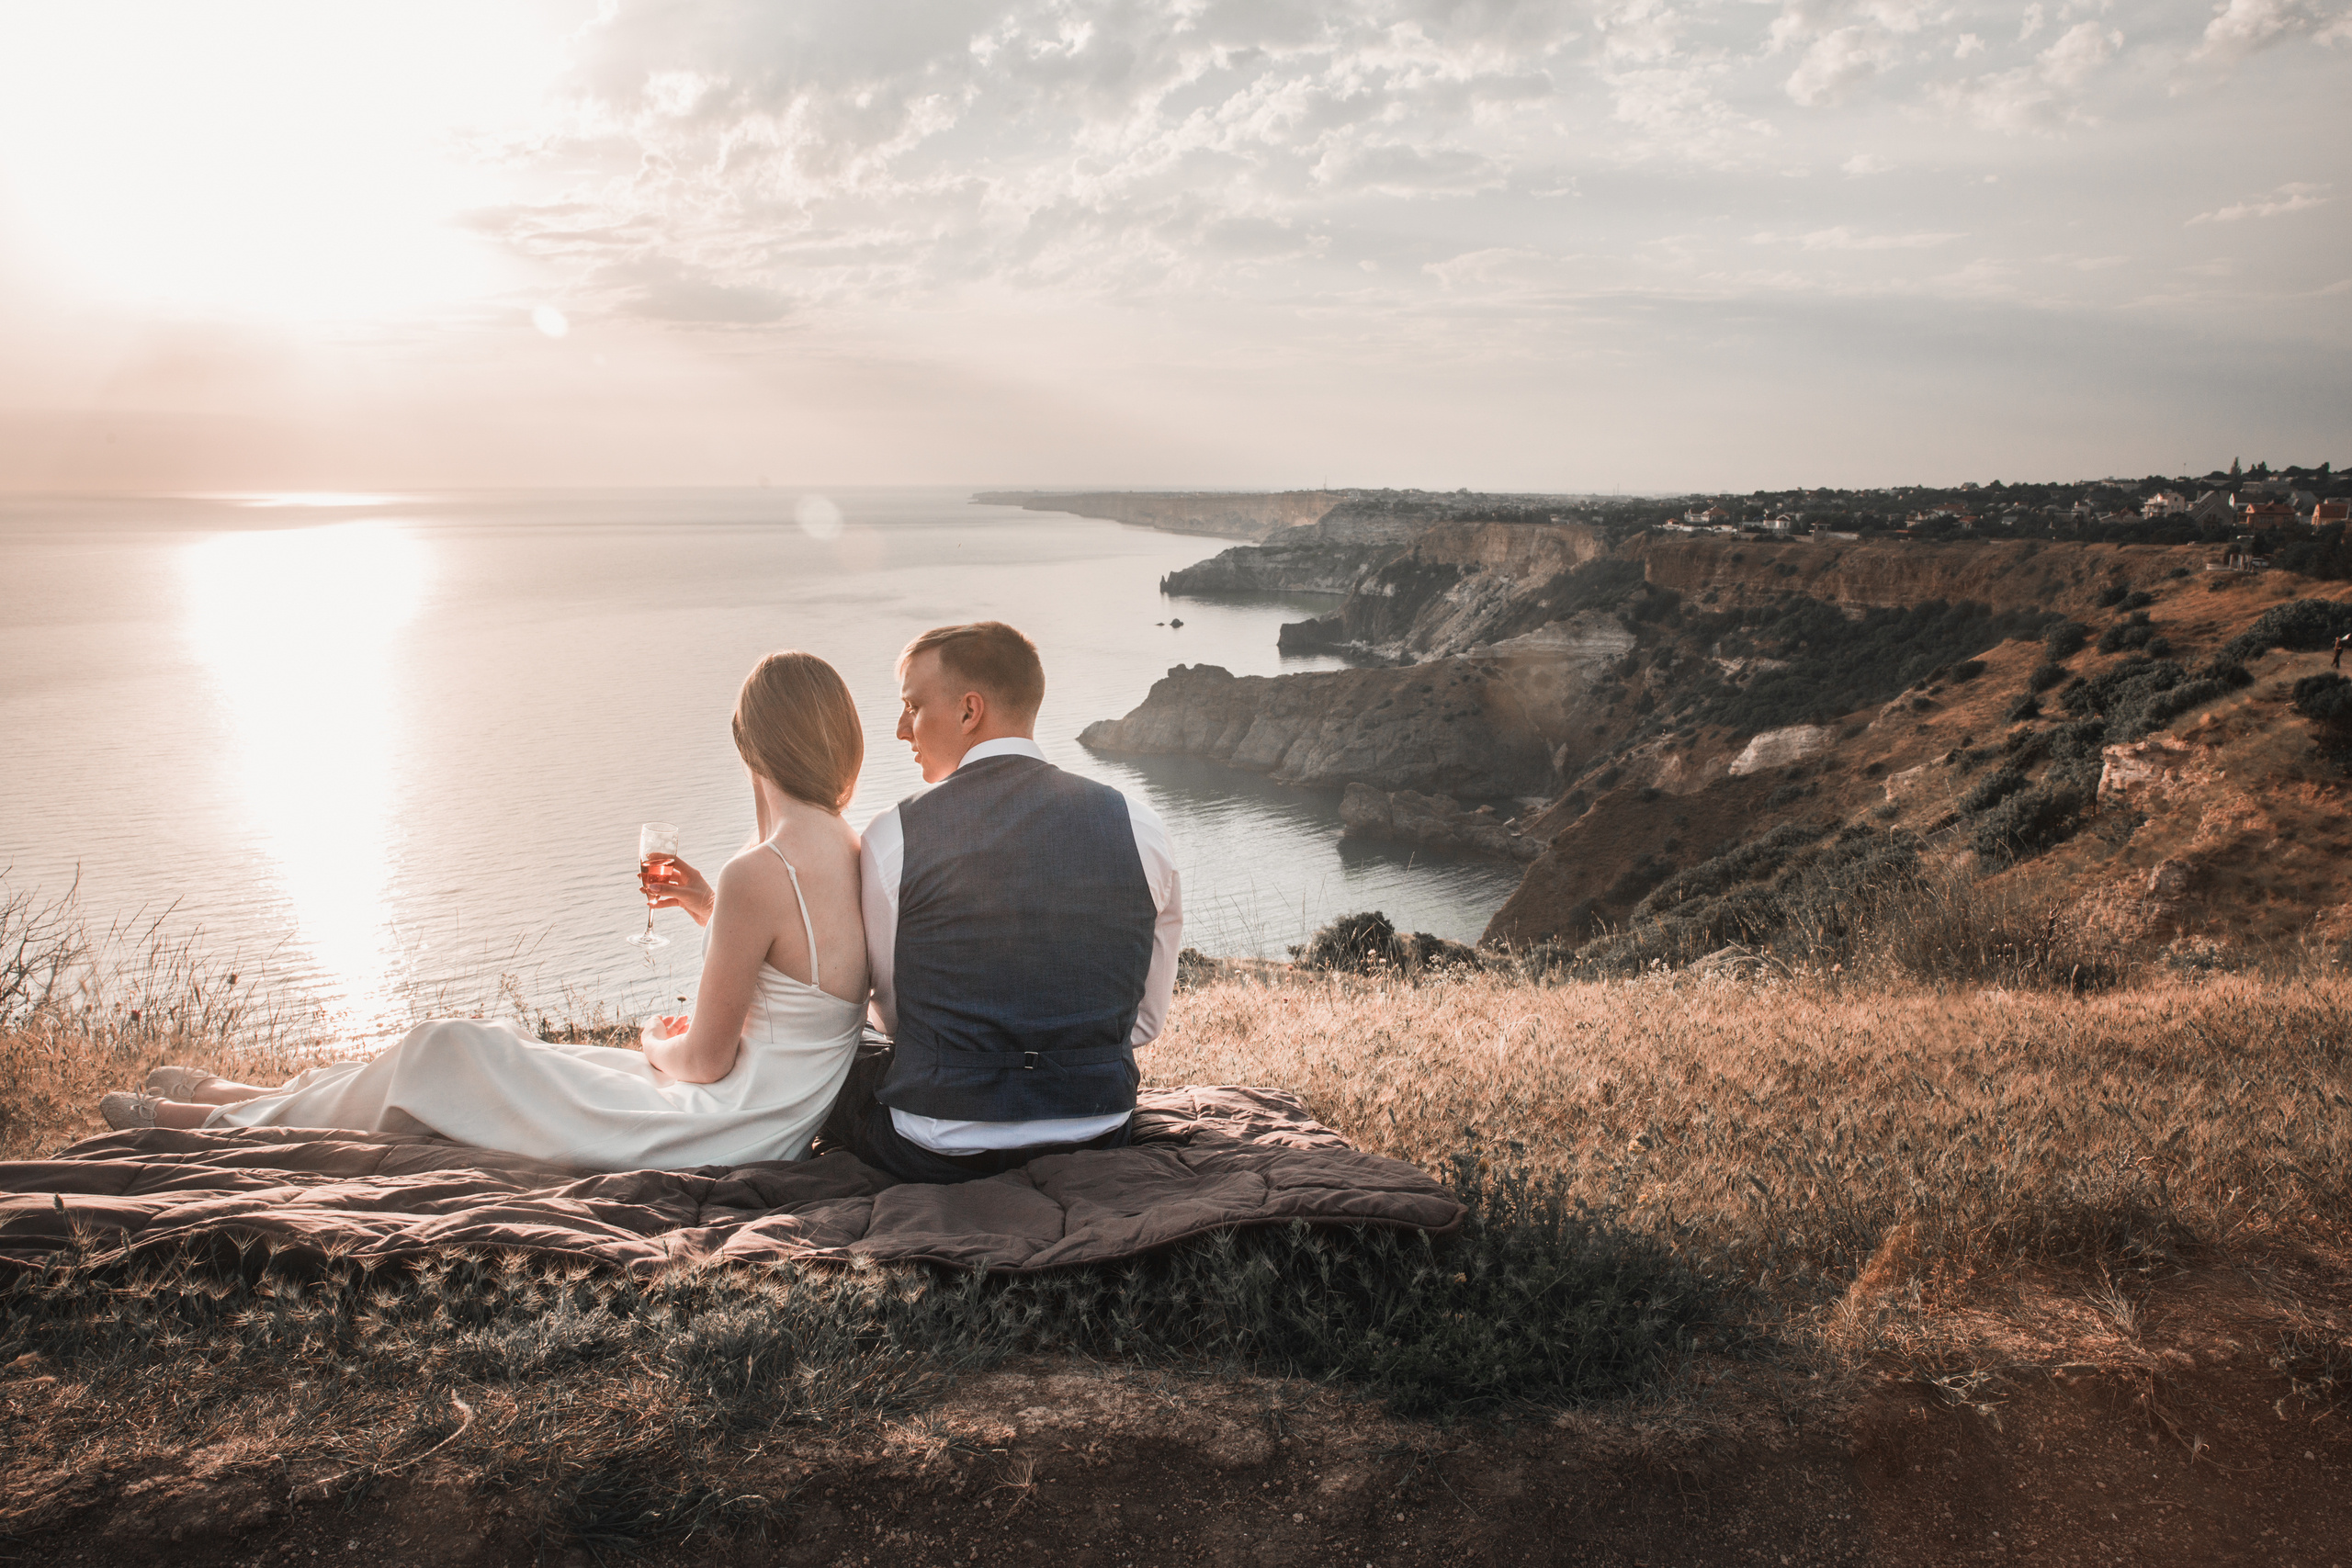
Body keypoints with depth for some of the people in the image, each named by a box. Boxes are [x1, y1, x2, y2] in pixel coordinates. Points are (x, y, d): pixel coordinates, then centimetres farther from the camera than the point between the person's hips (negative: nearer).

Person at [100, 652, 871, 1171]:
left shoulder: (759, 873, -25)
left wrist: (657, 1043, 4)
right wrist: (710, 909, 12)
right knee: (494, 1052, 19)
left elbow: (705, 1059, -17)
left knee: (440, 1053, 6)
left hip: (716, 1131, -8)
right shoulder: (851, 851, 3)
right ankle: (229, 1096, 38)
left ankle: (217, 1120, 29)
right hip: (779, 1119, 8)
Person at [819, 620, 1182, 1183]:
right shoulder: (1139, 827, -5)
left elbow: (894, 1014, 0)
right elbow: (1146, 1018, 4)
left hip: (935, 1156, -3)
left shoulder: (892, 837, -12)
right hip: (1097, 1137, 4)